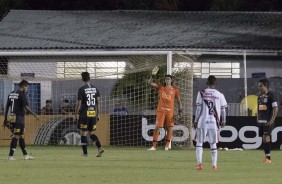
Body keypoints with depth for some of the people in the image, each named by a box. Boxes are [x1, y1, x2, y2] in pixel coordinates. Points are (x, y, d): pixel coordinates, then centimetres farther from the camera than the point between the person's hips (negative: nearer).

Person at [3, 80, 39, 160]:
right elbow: (26, 107, -18)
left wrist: (5, 118, 18)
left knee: (20, 136, 14)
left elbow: (7, 107, 15)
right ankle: (11, 155, -12)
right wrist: (34, 114, -14)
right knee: (16, 136, -8)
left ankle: (25, 154, 20)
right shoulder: (22, 94, -9)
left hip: (12, 117, 8)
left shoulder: (11, 94, 14)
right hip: (19, 117, -8)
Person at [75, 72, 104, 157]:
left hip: (84, 114, -5)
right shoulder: (95, 89, 7)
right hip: (93, 113, 5)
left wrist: (75, 115, 1)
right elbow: (98, 103, 8)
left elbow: (78, 103, -9)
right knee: (91, 133, 14)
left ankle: (85, 152, 3)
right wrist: (98, 115, 15)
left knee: (83, 133, 4)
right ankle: (100, 147, -5)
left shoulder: (81, 89, -9)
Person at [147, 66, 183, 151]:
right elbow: (150, 83, -3)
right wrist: (152, 75, -19)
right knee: (157, 128, -5)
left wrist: (180, 111, 0)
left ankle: (167, 145, 7)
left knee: (169, 128, -1)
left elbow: (179, 101, 9)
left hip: (170, 111, 1)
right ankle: (153, 146, -5)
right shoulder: (160, 87, 6)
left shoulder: (175, 89, 5)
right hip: (161, 110, -1)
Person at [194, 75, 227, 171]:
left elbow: (198, 109, -3)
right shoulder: (219, 95, 2)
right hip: (214, 123, 1)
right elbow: (223, 109, 5)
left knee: (199, 142, 6)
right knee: (213, 144, 10)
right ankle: (214, 165, 8)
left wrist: (196, 121, 4)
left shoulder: (201, 93, -2)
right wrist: (223, 121, 17)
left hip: (202, 122, -1)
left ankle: (199, 164, -6)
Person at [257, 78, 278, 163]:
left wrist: (271, 120, -17)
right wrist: (258, 118, 13)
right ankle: (267, 157, 13)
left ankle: (268, 157, -12)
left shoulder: (270, 96, -9)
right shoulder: (260, 96, 14)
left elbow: (275, 109, -12)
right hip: (261, 121, 7)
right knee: (263, 139, 7)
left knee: (266, 137, -13)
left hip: (268, 121, -7)